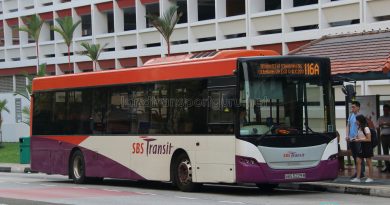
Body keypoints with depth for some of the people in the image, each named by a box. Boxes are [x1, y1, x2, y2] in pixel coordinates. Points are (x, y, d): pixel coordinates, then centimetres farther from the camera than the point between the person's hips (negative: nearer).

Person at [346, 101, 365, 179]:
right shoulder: (351, 115, 12)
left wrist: (356, 137, -19)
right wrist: (347, 135, 6)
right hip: (350, 139, 7)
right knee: (354, 156, 13)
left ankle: (361, 172, 2)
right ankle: (356, 172, 21)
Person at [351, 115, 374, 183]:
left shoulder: (366, 128, -16)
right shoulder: (359, 128, 10)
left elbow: (369, 139, -17)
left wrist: (359, 140, -18)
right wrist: (356, 139, 2)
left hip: (367, 146, -9)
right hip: (362, 146, 9)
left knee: (368, 162, 0)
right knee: (358, 161, 4)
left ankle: (370, 178, 8)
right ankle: (358, 178, 6)